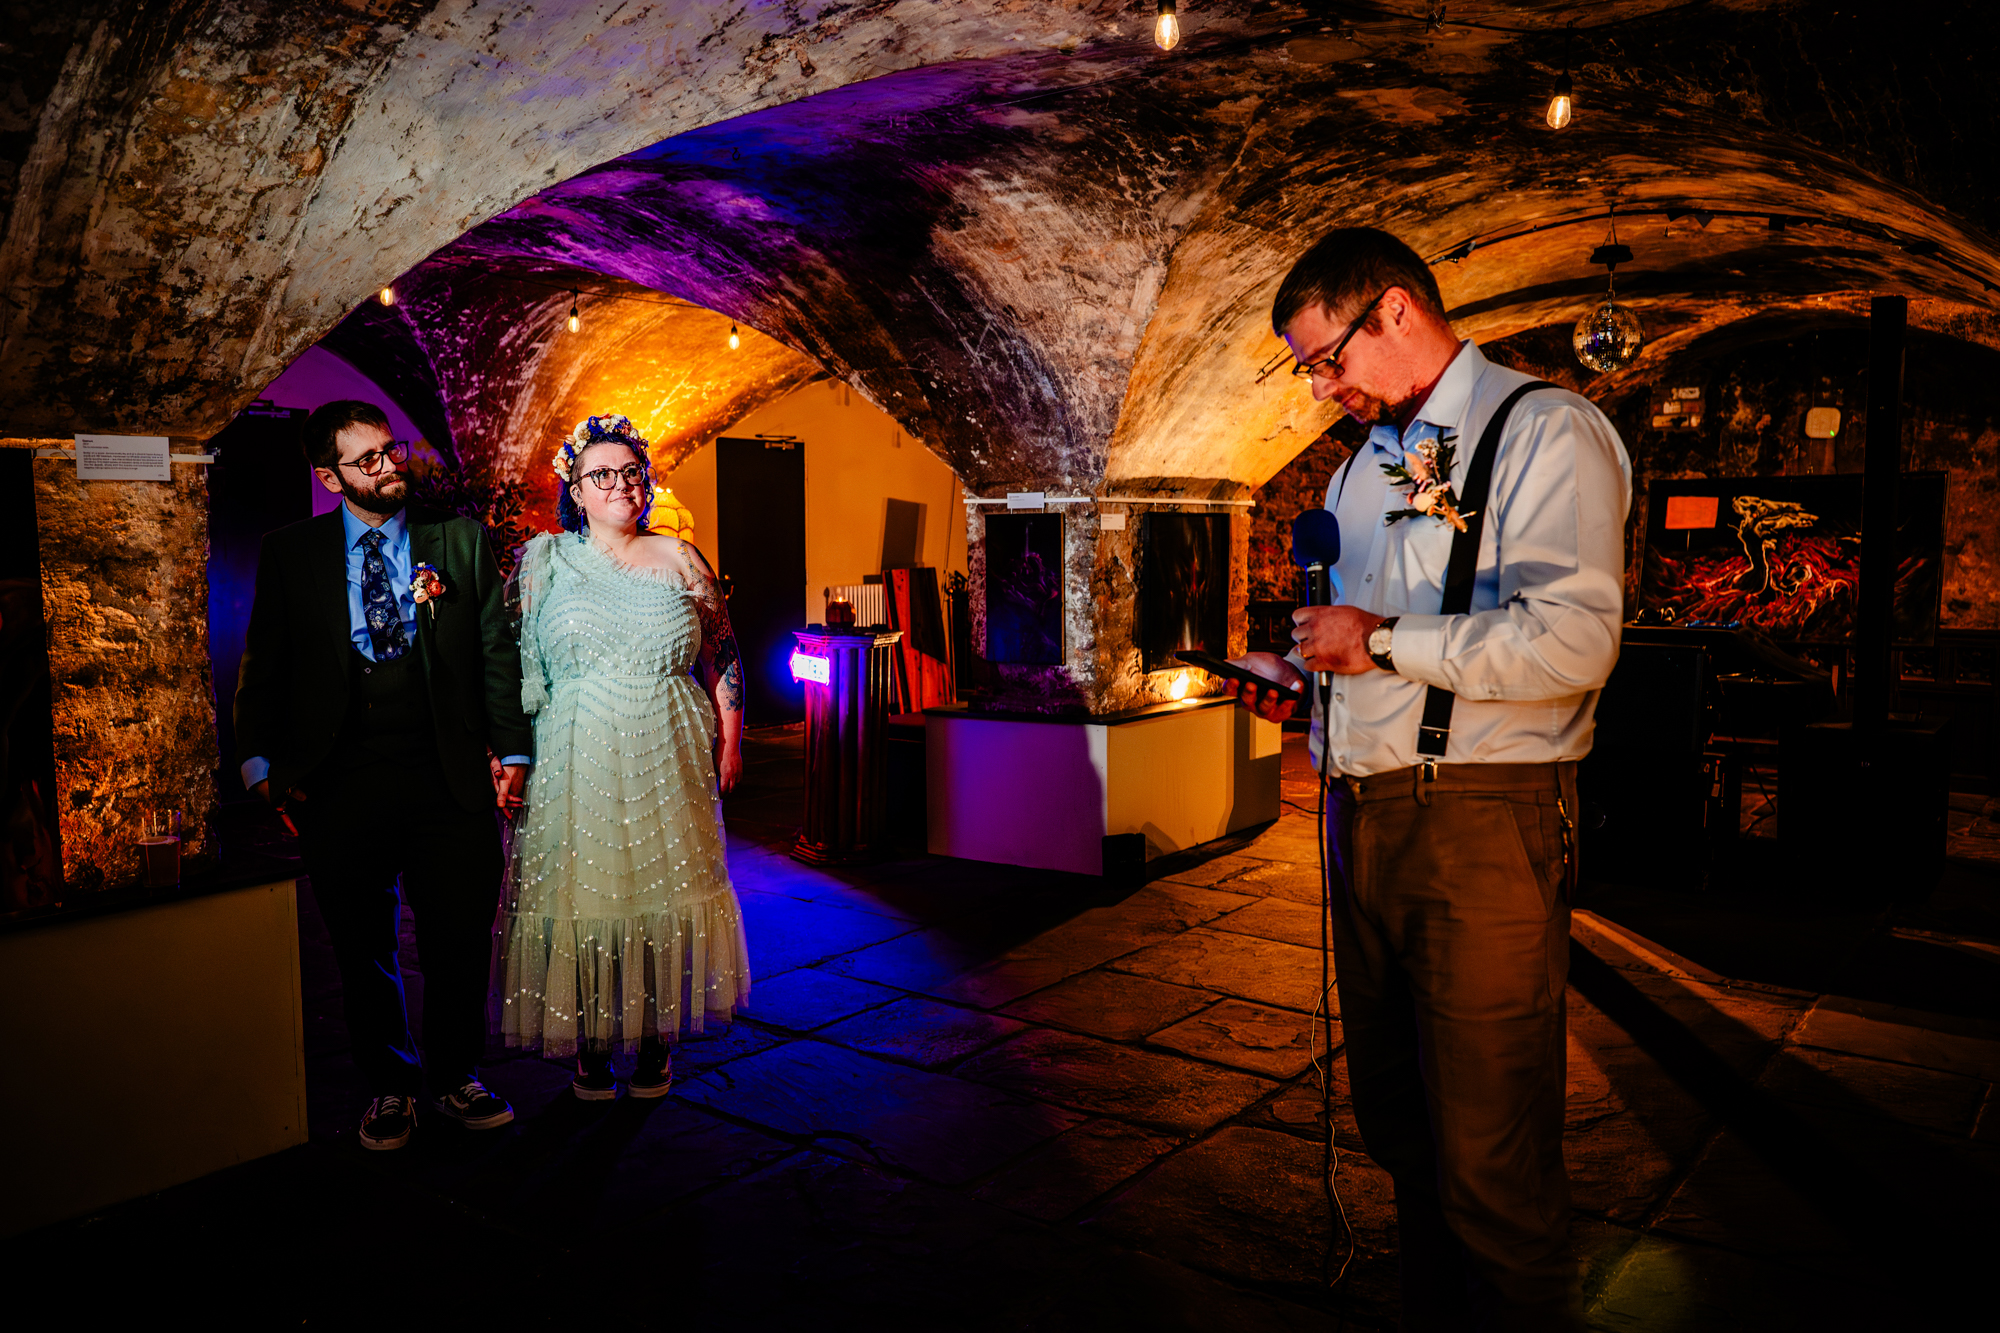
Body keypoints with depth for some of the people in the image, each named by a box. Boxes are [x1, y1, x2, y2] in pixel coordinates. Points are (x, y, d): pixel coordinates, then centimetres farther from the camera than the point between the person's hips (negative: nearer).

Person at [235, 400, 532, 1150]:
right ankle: (388, 1082, 32)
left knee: (460, 941, 8)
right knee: (364, 951, 12)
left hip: (450, 778, 0)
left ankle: (454, 1075, 29)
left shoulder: (460, 540, 5)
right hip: (340, 785, 0)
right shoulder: (290, 555, 5)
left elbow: (498, 652, 5)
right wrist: (261, 763, -2)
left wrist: (512, 750, -1)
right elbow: (264, 667, 7)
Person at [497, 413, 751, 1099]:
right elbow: (516, 663, 5)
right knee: (581, 891, 1)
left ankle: (657, 1035, 18)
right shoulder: (545, 560, 6)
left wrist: (729, 740, 4)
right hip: (577, 761, -1)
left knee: (664, 885, 4)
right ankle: (591, 1042, 15)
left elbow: (722, 656, 10)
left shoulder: (679, 559, 8)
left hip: (668, 760, 1)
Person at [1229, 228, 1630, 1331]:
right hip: (1361, 817, 8)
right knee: (1393, 1116, 17)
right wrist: (1302, 677, 11)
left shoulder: (1545, 432, -6)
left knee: (1489, 1161, -2)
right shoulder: (1366, 462, 20)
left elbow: (1569, 640, -21)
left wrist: (1382, 642, -14)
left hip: (1481, 827, -8)